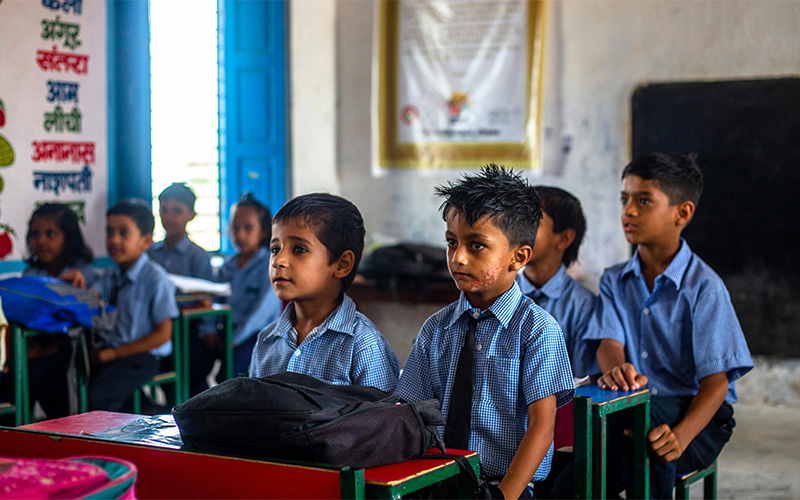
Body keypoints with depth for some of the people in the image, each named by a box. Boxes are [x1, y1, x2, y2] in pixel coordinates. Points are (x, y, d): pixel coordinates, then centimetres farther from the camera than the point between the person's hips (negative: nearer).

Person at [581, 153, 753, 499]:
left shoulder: (703, 287, -7)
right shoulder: (615, 281, 11)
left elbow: (716, 381, -13)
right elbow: (609, 343, -4)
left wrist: (680, 435, -33)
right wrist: (616, 369, -32)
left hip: (698, 417, -2)